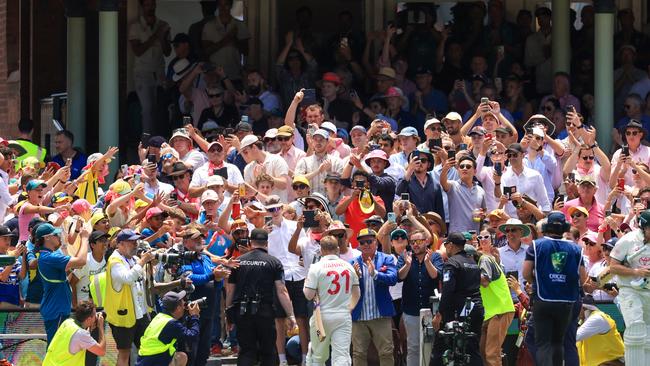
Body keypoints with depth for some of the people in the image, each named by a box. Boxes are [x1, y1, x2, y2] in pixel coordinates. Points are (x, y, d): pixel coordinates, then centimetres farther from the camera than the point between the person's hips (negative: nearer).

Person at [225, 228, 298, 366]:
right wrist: (291, 316, -5)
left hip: (242, 313, 2)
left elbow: (230, 291, 9)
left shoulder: (238, 262, 6)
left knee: (247, 351, 4)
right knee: (268, 352, 10)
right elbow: (281, 291, -7)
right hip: (265, 312, -2)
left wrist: (228, 314, 18)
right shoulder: (274, 263, -1)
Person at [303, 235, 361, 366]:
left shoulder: (316, 267, -8)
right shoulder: (348, 267, 5)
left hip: (322, 315, -2)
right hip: (344, 316, 2)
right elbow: (357, 294, 12)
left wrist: (305, 285, 11)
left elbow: (309, 295, -10)